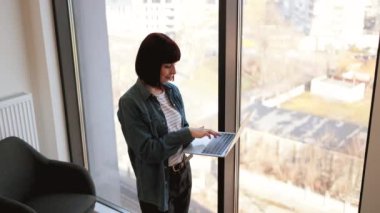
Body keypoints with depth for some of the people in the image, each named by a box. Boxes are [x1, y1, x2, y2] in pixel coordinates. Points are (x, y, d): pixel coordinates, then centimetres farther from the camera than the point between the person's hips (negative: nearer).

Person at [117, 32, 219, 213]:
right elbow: (147, 150, -24)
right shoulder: (130, 102, -20)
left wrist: (196, 134, -10)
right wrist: (188, 134, -24)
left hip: (183, 172, 6)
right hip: (157, 182, -6)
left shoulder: (172, 91, 1)